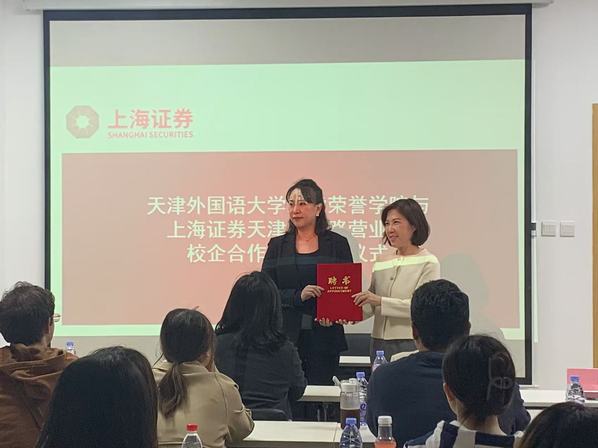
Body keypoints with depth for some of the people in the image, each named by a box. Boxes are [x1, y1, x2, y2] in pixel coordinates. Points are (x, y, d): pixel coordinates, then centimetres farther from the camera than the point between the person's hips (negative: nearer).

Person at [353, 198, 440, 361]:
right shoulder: (382, 260, 12)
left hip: (411, 345, -5)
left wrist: (381, 301, -21)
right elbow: (371, 304, 12)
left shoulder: (428, 262, -5)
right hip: (379, 343, 5)